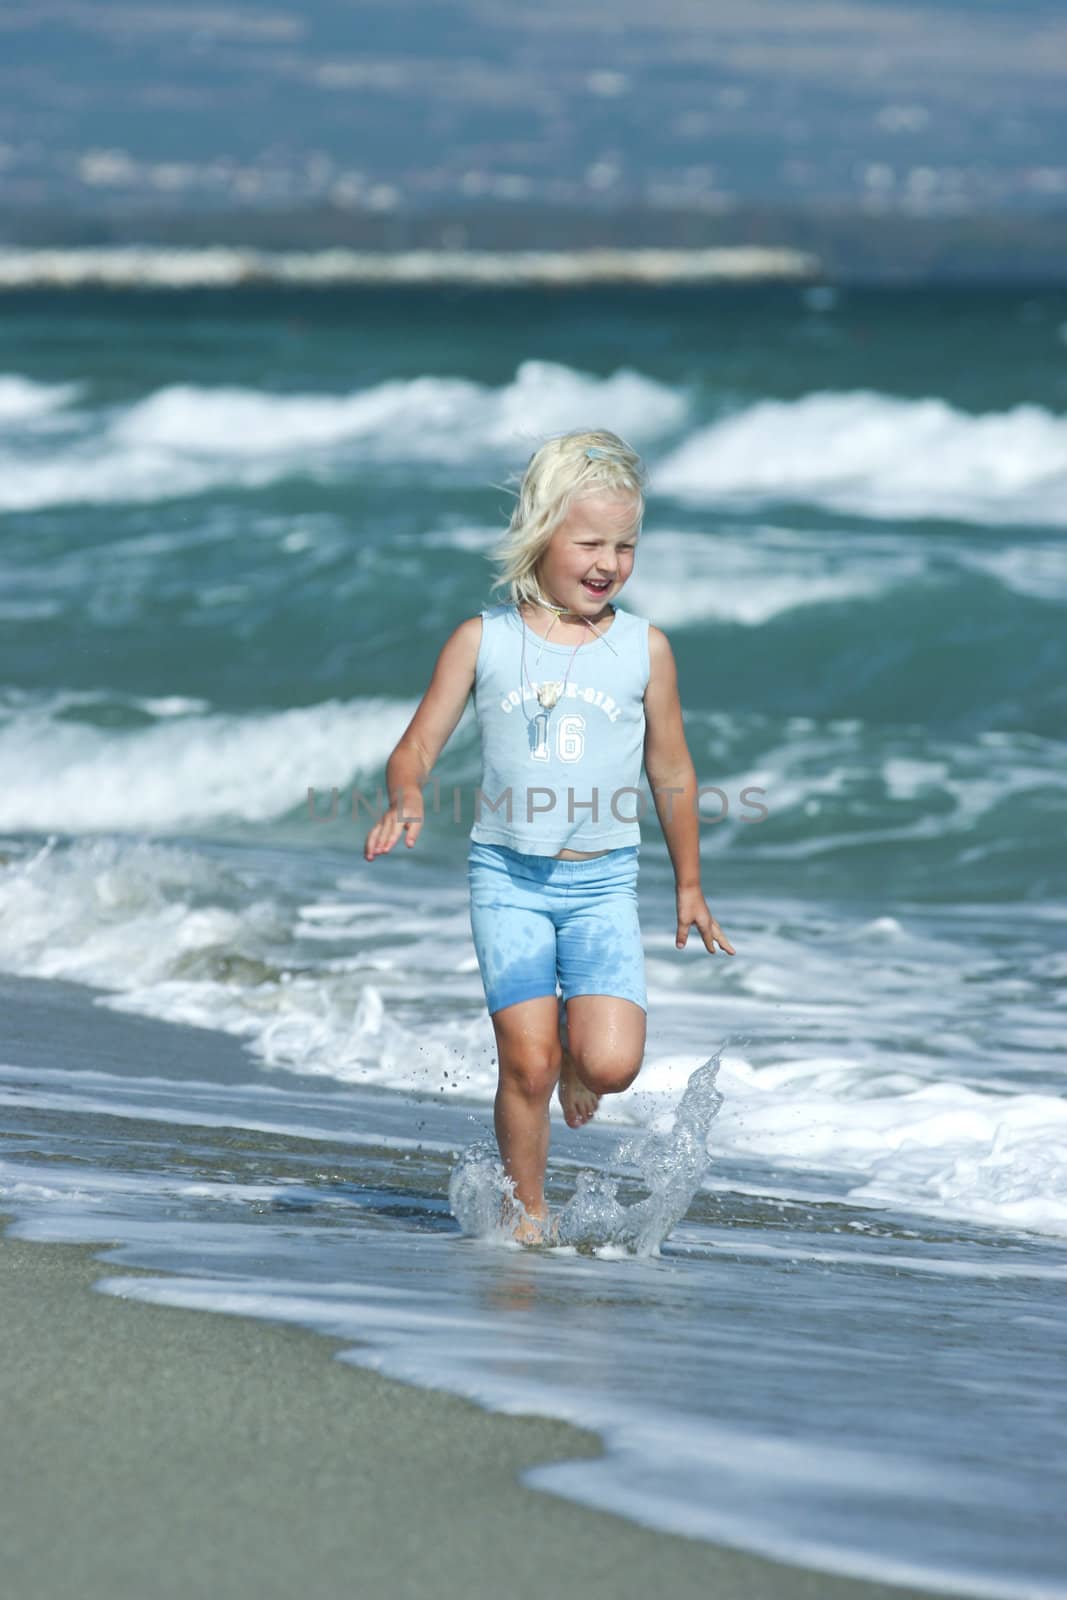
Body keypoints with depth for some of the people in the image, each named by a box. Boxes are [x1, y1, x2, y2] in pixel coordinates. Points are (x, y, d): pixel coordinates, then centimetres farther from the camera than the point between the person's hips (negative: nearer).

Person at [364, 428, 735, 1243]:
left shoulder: (644, 648, 2)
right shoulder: (484, 640, 0)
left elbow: (670, 770, 12)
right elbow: (417, 748, 3)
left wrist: (689, 884, 18)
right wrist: (406, 800, -20)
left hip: (603, 880, 0)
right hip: (508, 875, 0)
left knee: (611, 1064, -14)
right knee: (526, 1064, -6)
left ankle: (577, 1038, 22)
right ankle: (527, 1212, 14)